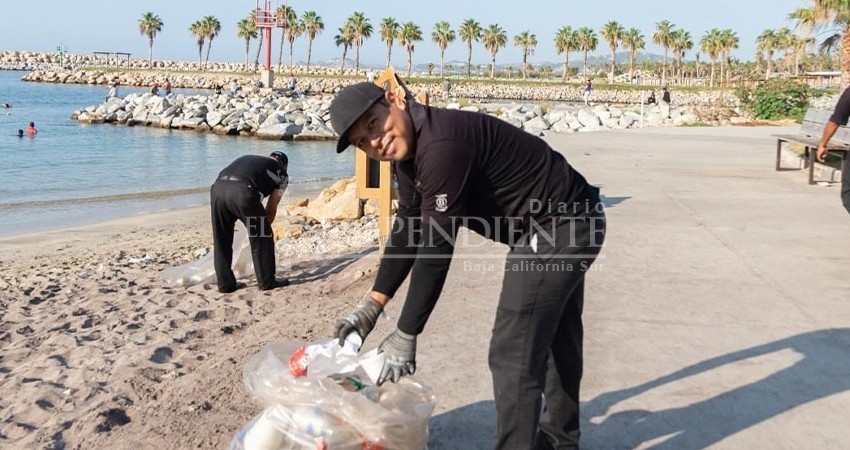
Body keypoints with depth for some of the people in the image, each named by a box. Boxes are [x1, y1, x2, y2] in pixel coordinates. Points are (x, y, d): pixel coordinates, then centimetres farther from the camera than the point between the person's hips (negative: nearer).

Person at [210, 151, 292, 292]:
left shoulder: (247, 159, 38)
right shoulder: (281, 174, 25)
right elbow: (271, 208, 22)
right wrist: (263, 227, 39)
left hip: (217, 188, 5)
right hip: (242, 192, -5)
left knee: (221, 242, 17)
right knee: (261, 238, 14)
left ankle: (225, 284, 24)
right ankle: (267, 281, 21)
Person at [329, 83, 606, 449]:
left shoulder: (441, 146, -31)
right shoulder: (408, 149, 0)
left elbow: (436, 247, -29)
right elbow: (407, 230, 5)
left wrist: (405, 336, -22)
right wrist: (372, 304, -1)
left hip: (561, 226, -11)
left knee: (514, 353, -8)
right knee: (554, 335, 25)